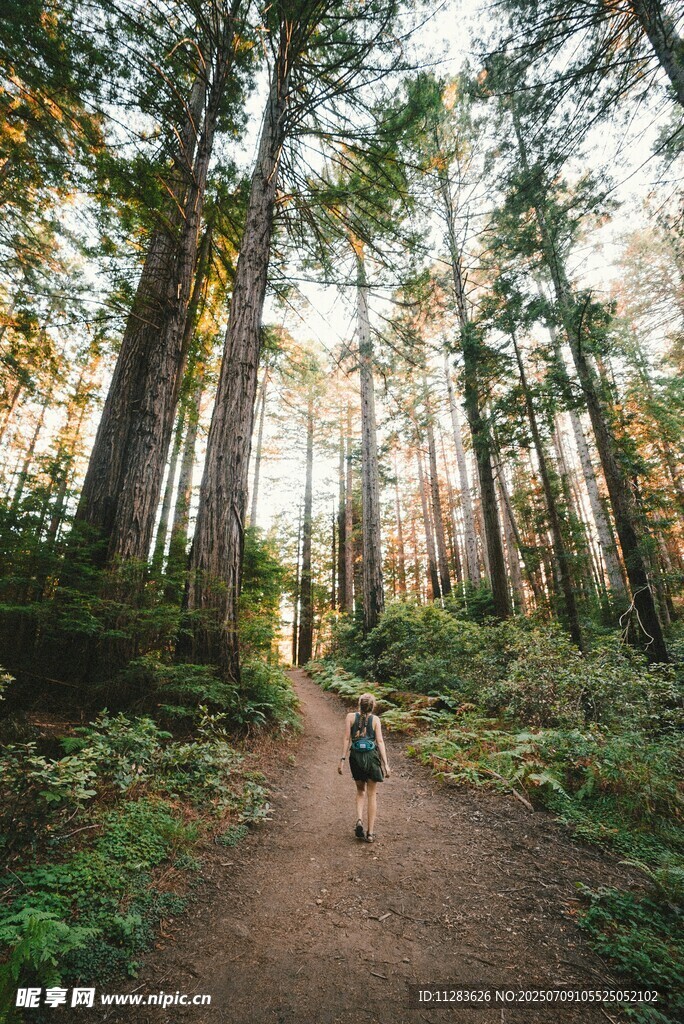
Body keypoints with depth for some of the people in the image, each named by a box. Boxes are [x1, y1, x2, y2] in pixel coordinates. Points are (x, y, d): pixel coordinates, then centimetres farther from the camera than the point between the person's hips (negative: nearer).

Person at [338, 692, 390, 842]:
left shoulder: (351, 716, -1)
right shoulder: (375, 719, -2)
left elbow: (346, 739, -4)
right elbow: (380, 741, -6)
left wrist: (342, 759, -1)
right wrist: (385, 764, -4)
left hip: (356, 756, 1)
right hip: (372, 756, -1)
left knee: (360, 790, 23)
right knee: (372, 794, 13)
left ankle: (359, 820, 4)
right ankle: (370, 833, 14)